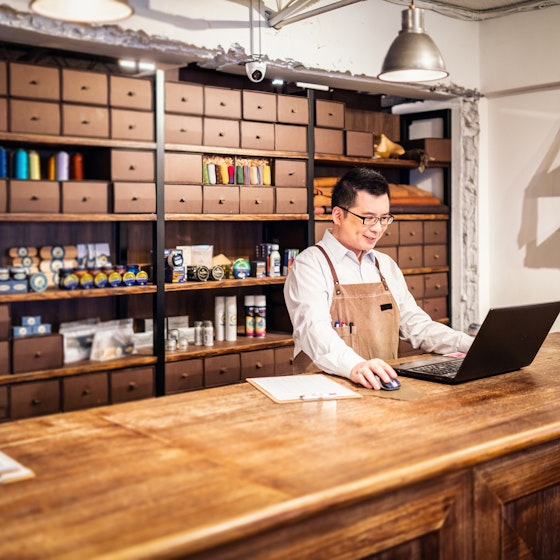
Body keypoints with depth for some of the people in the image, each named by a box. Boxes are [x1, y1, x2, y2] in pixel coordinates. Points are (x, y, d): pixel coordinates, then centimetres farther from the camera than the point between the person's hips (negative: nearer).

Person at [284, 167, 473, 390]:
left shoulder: (386, 265, 17)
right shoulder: (309, 265, -6)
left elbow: (416, 325, 17)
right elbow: (314, 330, -22)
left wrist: (476, 347, 2)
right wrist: (355, 366, -41)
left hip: (385, 386, 5)